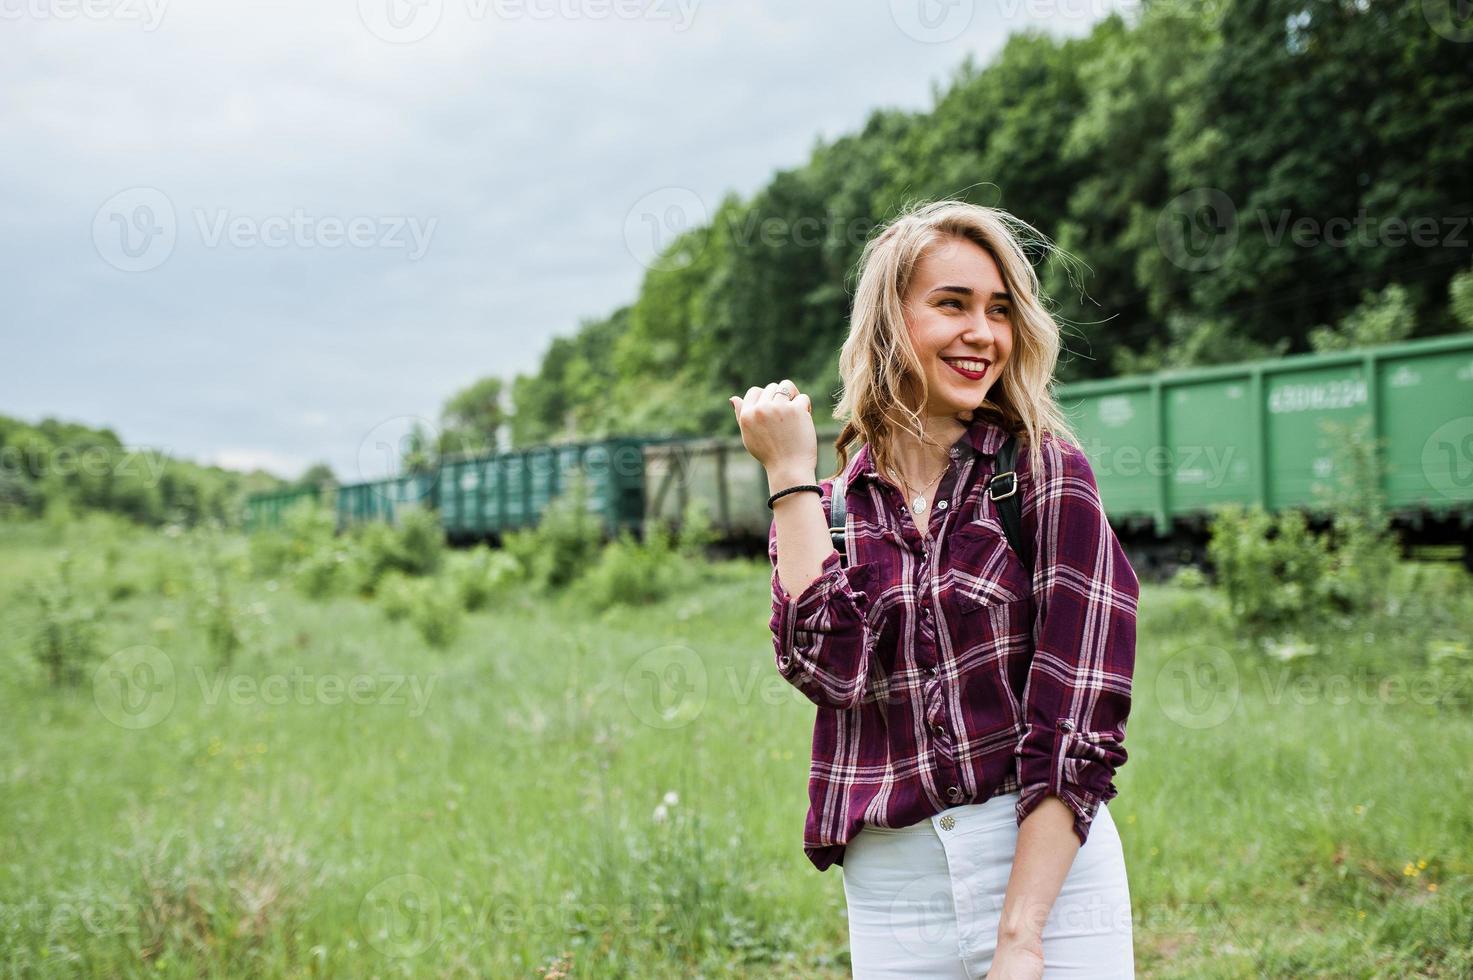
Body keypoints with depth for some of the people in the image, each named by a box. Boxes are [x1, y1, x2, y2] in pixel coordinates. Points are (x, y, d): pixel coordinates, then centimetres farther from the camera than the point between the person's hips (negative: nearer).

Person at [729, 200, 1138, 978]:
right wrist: (789, 474, -7)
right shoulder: (828, 509, 7)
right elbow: (831, 667, -11)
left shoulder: (1045, 474, -3)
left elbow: (1077, 718, -9)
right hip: (888, 893, 3)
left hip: (1045, 870, -2)